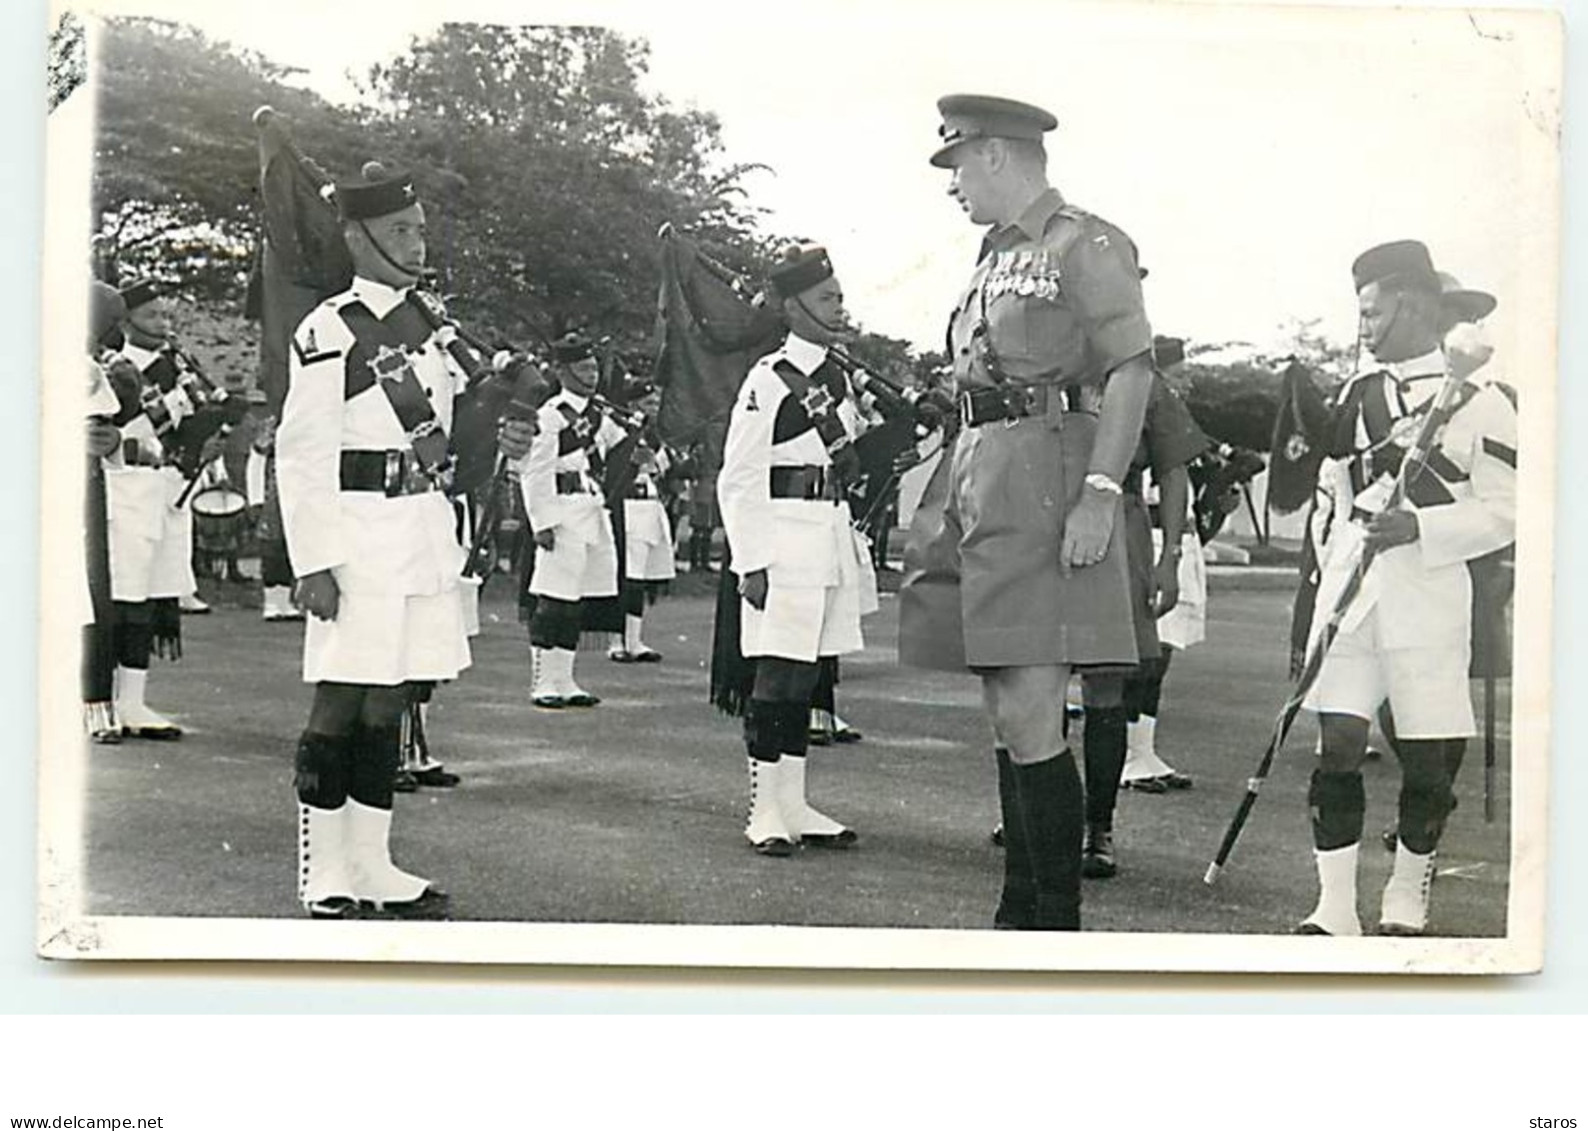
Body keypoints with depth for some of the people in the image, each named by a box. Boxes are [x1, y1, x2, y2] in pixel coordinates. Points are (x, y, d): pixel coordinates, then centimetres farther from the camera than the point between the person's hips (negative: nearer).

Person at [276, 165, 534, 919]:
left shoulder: (425, 322, 13)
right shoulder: (329, 332, -10)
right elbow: (301, 456, -13)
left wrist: (495, 442, 0)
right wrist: (313, 563, -17)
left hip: (424, 535, 7)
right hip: (358, 538, -7)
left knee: (387, 705, 12)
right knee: (339, 704, -1)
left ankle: (371, 867, 19)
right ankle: (324, 878, 7)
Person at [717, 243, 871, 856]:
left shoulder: (841, 379, 14)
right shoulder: (768, 380, -9)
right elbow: (738, 481, -10)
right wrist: (751, 564, -15)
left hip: (833, 540, 7)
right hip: (784, 542, -7)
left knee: (806, 678, 10)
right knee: (777, 676, -5)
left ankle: (794, 804, 16)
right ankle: (766, 811, 1)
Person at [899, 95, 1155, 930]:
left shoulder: (1085, 245, -5)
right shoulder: (994, 257, 21)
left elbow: (1133, 372, -13)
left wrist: (1100, 494, -21)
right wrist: (944, 502, 21)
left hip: (1043, 470, -9)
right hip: (977, 472, 9)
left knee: (1029, 718, -12)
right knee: (1006, 717, 11)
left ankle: (1058, 919, -4)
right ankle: (1017, 912, 18)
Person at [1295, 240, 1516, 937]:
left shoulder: (1479, 403, 0)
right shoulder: (1351, 396, 14)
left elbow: (1505, 512, -4)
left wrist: (1418, 527, -16)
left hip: (1430, 600, -3)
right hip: (1348, 594, 3)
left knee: (1428, 760, 3)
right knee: (1337, 747, -4)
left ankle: (1406, 905, 20)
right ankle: (1335, 909, 1)